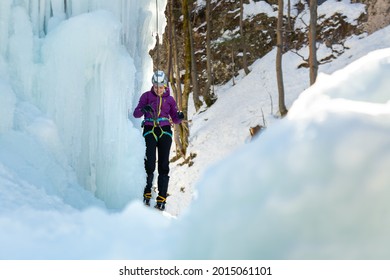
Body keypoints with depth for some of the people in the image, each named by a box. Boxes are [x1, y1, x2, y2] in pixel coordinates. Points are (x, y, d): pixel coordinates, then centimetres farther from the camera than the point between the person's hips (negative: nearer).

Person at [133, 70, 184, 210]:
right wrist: (143, 109, -25)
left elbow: (175, 119, 12)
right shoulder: (146, 96, 5)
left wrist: (179, 117, -11)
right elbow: (136, 114, -3)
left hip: (165, 132, 2)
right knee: (149, 164, -12)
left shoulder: (169, 99, 11)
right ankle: (147, 194, 2)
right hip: (150, 131, -2)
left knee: (164, 166, -3)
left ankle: (161, 198, -1)